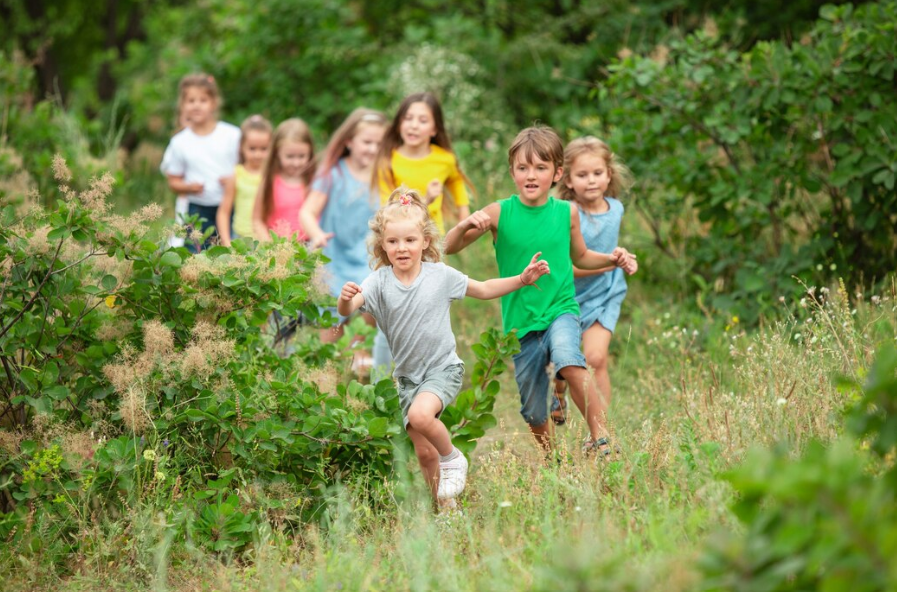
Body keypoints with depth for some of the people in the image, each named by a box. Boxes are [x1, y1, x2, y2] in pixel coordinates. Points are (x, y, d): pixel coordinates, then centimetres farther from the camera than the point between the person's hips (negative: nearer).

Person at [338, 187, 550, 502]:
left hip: (443, 367, -3)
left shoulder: (440, 275, -7)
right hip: (408, 375, 3)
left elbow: (484, 290, 7)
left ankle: (453, 458, -4)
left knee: (420, 415, -32)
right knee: (425, 454, 5)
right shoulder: (380, 281, -9)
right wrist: (345, 298, -47)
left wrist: (522, 279, -3)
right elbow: (347, 310, -24)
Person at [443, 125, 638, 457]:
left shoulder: (566, 212, 0)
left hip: (561, 310, -1)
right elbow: (448, 248, -7)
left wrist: (613, 260, 2)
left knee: (568, 360, -35)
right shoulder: (499, 213, -5)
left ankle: (601, 439, -27)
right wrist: (466, 225, -27)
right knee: (534, 415, 9)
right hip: (521, 322, 1)